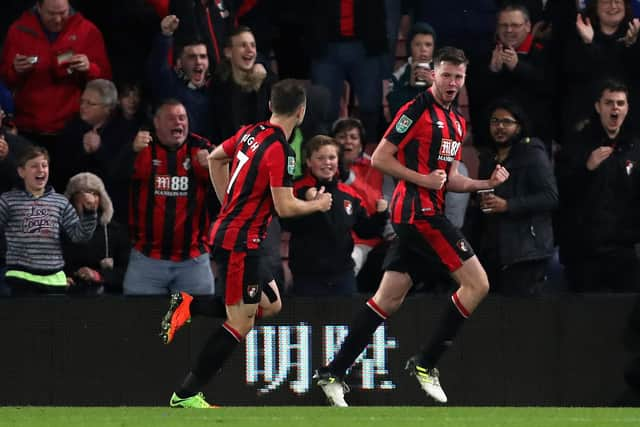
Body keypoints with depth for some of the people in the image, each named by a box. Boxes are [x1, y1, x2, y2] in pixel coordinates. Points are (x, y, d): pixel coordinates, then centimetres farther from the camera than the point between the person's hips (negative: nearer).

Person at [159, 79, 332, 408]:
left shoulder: (251, 133, 7)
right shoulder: (280, 150, -19)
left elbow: (215, 158, 22)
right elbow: (285, 207, -20)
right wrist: (318, 205, -1)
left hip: (226, 230, 9)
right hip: (240, 242, -9)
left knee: (271, 304, 17)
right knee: (241, 323, -5)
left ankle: (188, 306, 9)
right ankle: (186, 395, -3)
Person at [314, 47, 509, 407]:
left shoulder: (457, 123, 19)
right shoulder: (417, 110, -8)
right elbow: (380, 158, -9)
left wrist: (487, 183, 8)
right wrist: (422, 179, -16)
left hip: (429, 212, 9)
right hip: (418, 208, -9)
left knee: (390, 299, 7)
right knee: (477, 283, -10)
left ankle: (333, 373, 6)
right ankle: (426, 363, -6)